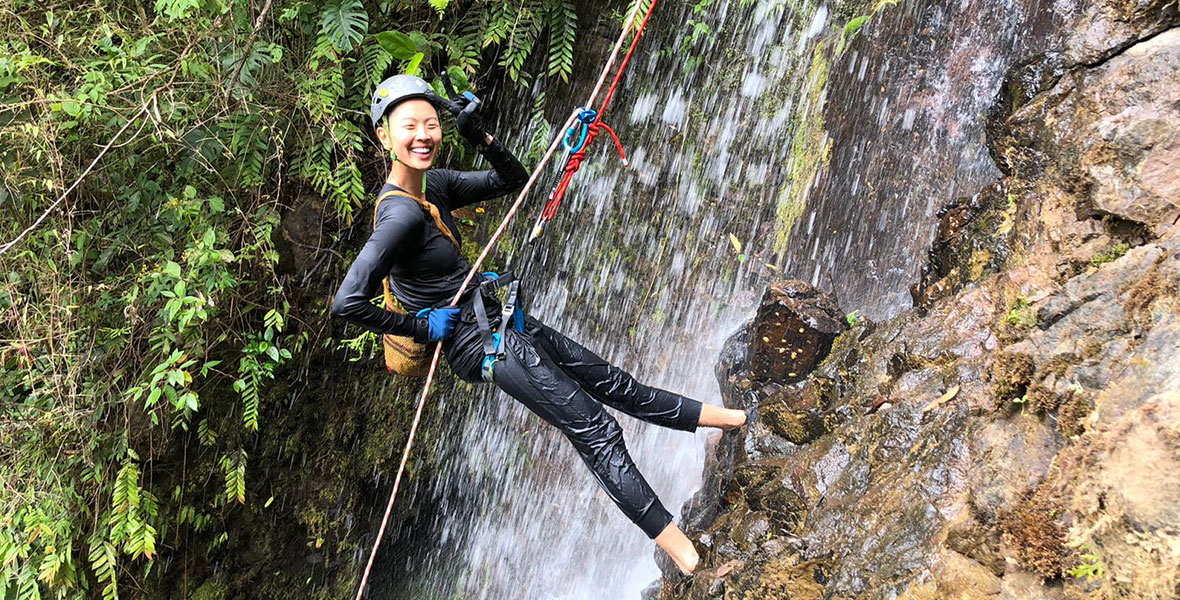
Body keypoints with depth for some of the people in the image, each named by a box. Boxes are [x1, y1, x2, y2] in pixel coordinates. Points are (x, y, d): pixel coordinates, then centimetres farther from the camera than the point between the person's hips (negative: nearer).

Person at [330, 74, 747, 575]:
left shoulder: (434, 184, 2)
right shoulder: (401, 214, -26)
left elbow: (511, 180, 12)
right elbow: (347, 303, -33)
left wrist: (481, 138, -7)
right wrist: (419, 327, -20)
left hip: (496, 318, 9)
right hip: (484, 345, -9)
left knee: (609, 380, 21)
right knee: (597, 431, -5)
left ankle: (710, 415, 38)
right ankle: (673, 541, 5)